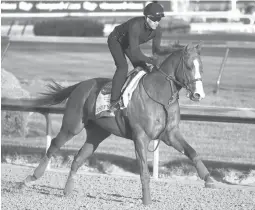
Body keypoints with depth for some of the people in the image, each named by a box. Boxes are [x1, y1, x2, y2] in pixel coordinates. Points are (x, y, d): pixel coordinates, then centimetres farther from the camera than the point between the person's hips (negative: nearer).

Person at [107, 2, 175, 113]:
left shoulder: (157, 30, -22)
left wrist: (169, 51, -26)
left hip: (129, 43, 7)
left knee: (143, 69, 0)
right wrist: (149, 60, -55)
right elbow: (134, 52, -44)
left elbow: (157, 49, -8)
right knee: (122, 67, -26)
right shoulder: (136, 26, -43)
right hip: (115, 40, -7)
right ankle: (114, 102, -27)